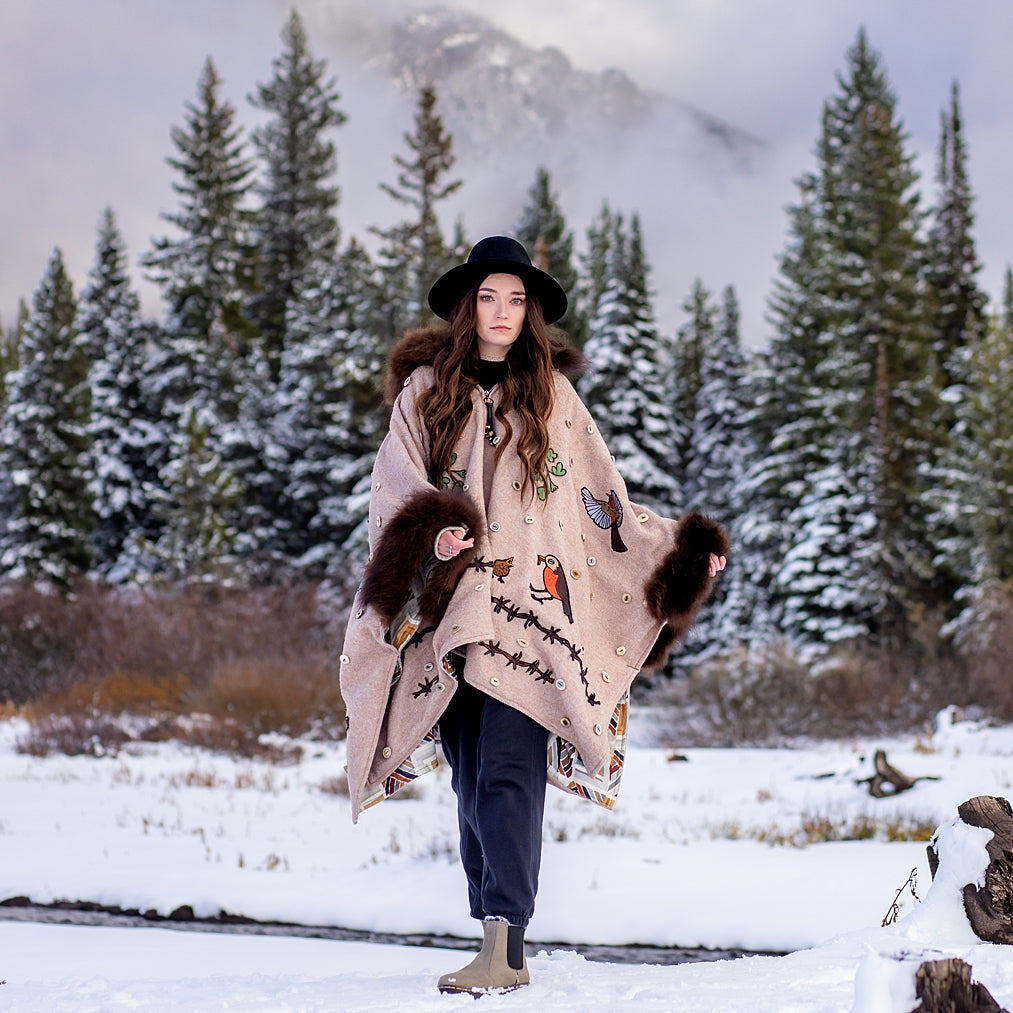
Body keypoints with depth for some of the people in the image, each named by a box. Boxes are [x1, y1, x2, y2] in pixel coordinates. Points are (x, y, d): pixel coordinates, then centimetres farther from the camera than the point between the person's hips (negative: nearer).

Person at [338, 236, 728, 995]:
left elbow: (605, 502, 15)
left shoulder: (553, 394, 13)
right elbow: (397, 489, 0)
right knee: (474, 783, 1)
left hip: (532, 612, -1)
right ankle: (501, 943, 8)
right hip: (451, 611, 1)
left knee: (508, 775, -14)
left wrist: (680, 551, 7)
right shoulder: (425, 389, 11)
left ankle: (504, 944, -23)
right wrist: (434, 534, -21)